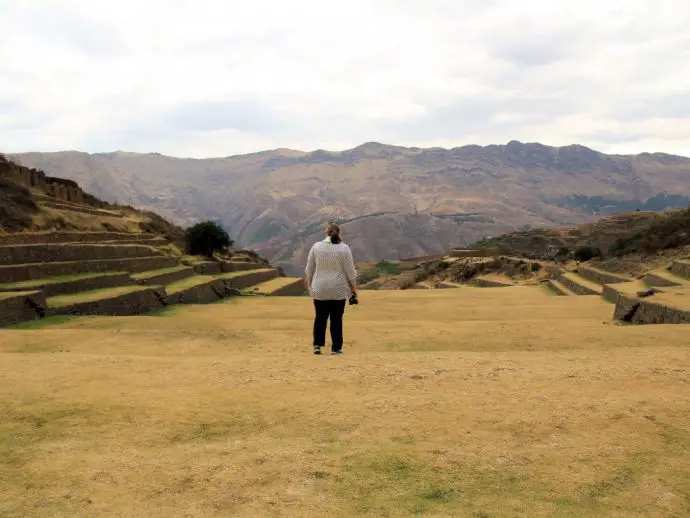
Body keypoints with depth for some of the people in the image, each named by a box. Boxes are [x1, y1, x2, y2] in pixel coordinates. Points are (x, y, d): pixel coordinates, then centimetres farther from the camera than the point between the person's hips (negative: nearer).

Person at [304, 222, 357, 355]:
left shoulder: (316, 247, -1)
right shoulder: (344, 248, -7)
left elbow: (309, 269, 5)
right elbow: (350, 271, -6)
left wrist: (309, 282, 18)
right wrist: (354, 287, 3)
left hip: (320, 289, 1)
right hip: (338, 290, -1)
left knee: (320, 317, 13)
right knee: (336, 319, 6)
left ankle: (318, 345, 5)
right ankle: (336, 348, 8)